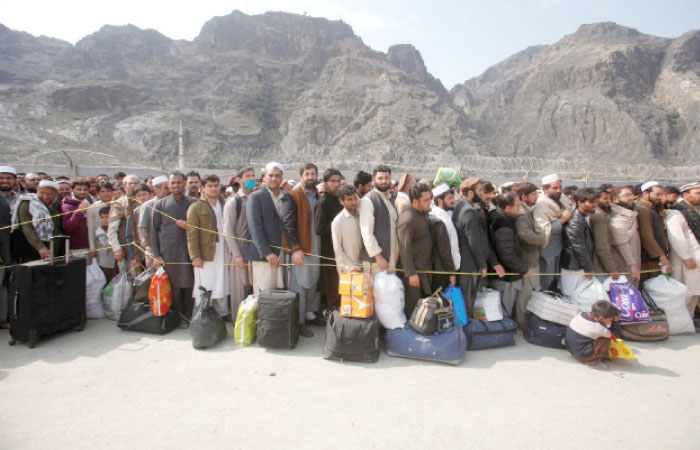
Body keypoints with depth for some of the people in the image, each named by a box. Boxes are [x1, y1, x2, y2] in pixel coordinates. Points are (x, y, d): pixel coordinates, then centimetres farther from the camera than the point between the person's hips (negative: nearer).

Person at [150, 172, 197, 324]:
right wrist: (156, 255, 1)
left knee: (189, 286, -1)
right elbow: (153, 230, 8)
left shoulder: (193, 203, 8)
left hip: (188, 251, 0)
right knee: (172, 288, 2)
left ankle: (188, 317, 13)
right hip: (167, 253, 0)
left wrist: (189, 226, -11)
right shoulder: (160, 204, 9)